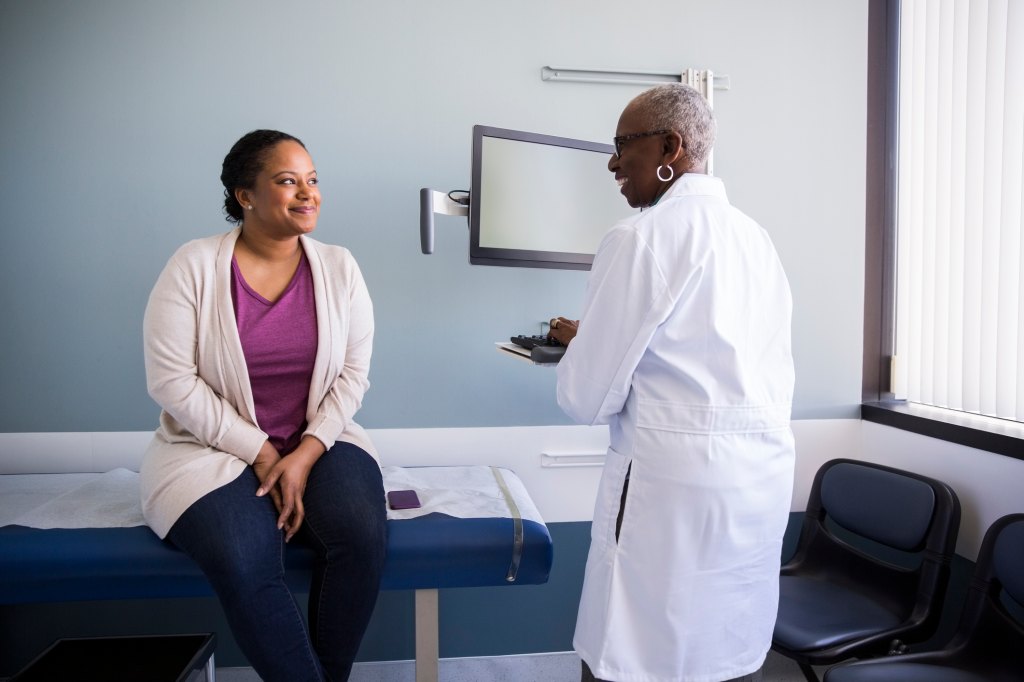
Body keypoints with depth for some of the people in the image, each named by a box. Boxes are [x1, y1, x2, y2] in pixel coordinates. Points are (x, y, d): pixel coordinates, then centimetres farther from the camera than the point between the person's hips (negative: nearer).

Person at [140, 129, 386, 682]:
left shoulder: (338, 268, 1)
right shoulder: (194, 266, -7)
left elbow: (353, 373, 0)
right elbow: (170, 379, -10)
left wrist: (306, 454, -13)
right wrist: (261, 453, -14)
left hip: (317, 443, 2)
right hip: (213, 449, -2)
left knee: (362, 534, -25)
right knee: (244, 567, -29)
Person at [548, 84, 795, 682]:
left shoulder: (641, 236, -11)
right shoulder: (754, 235, 10)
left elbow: (588, 399, -11)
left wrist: (577, 343, 10)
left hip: (677, 478, -8)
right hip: (766, 474, 8)